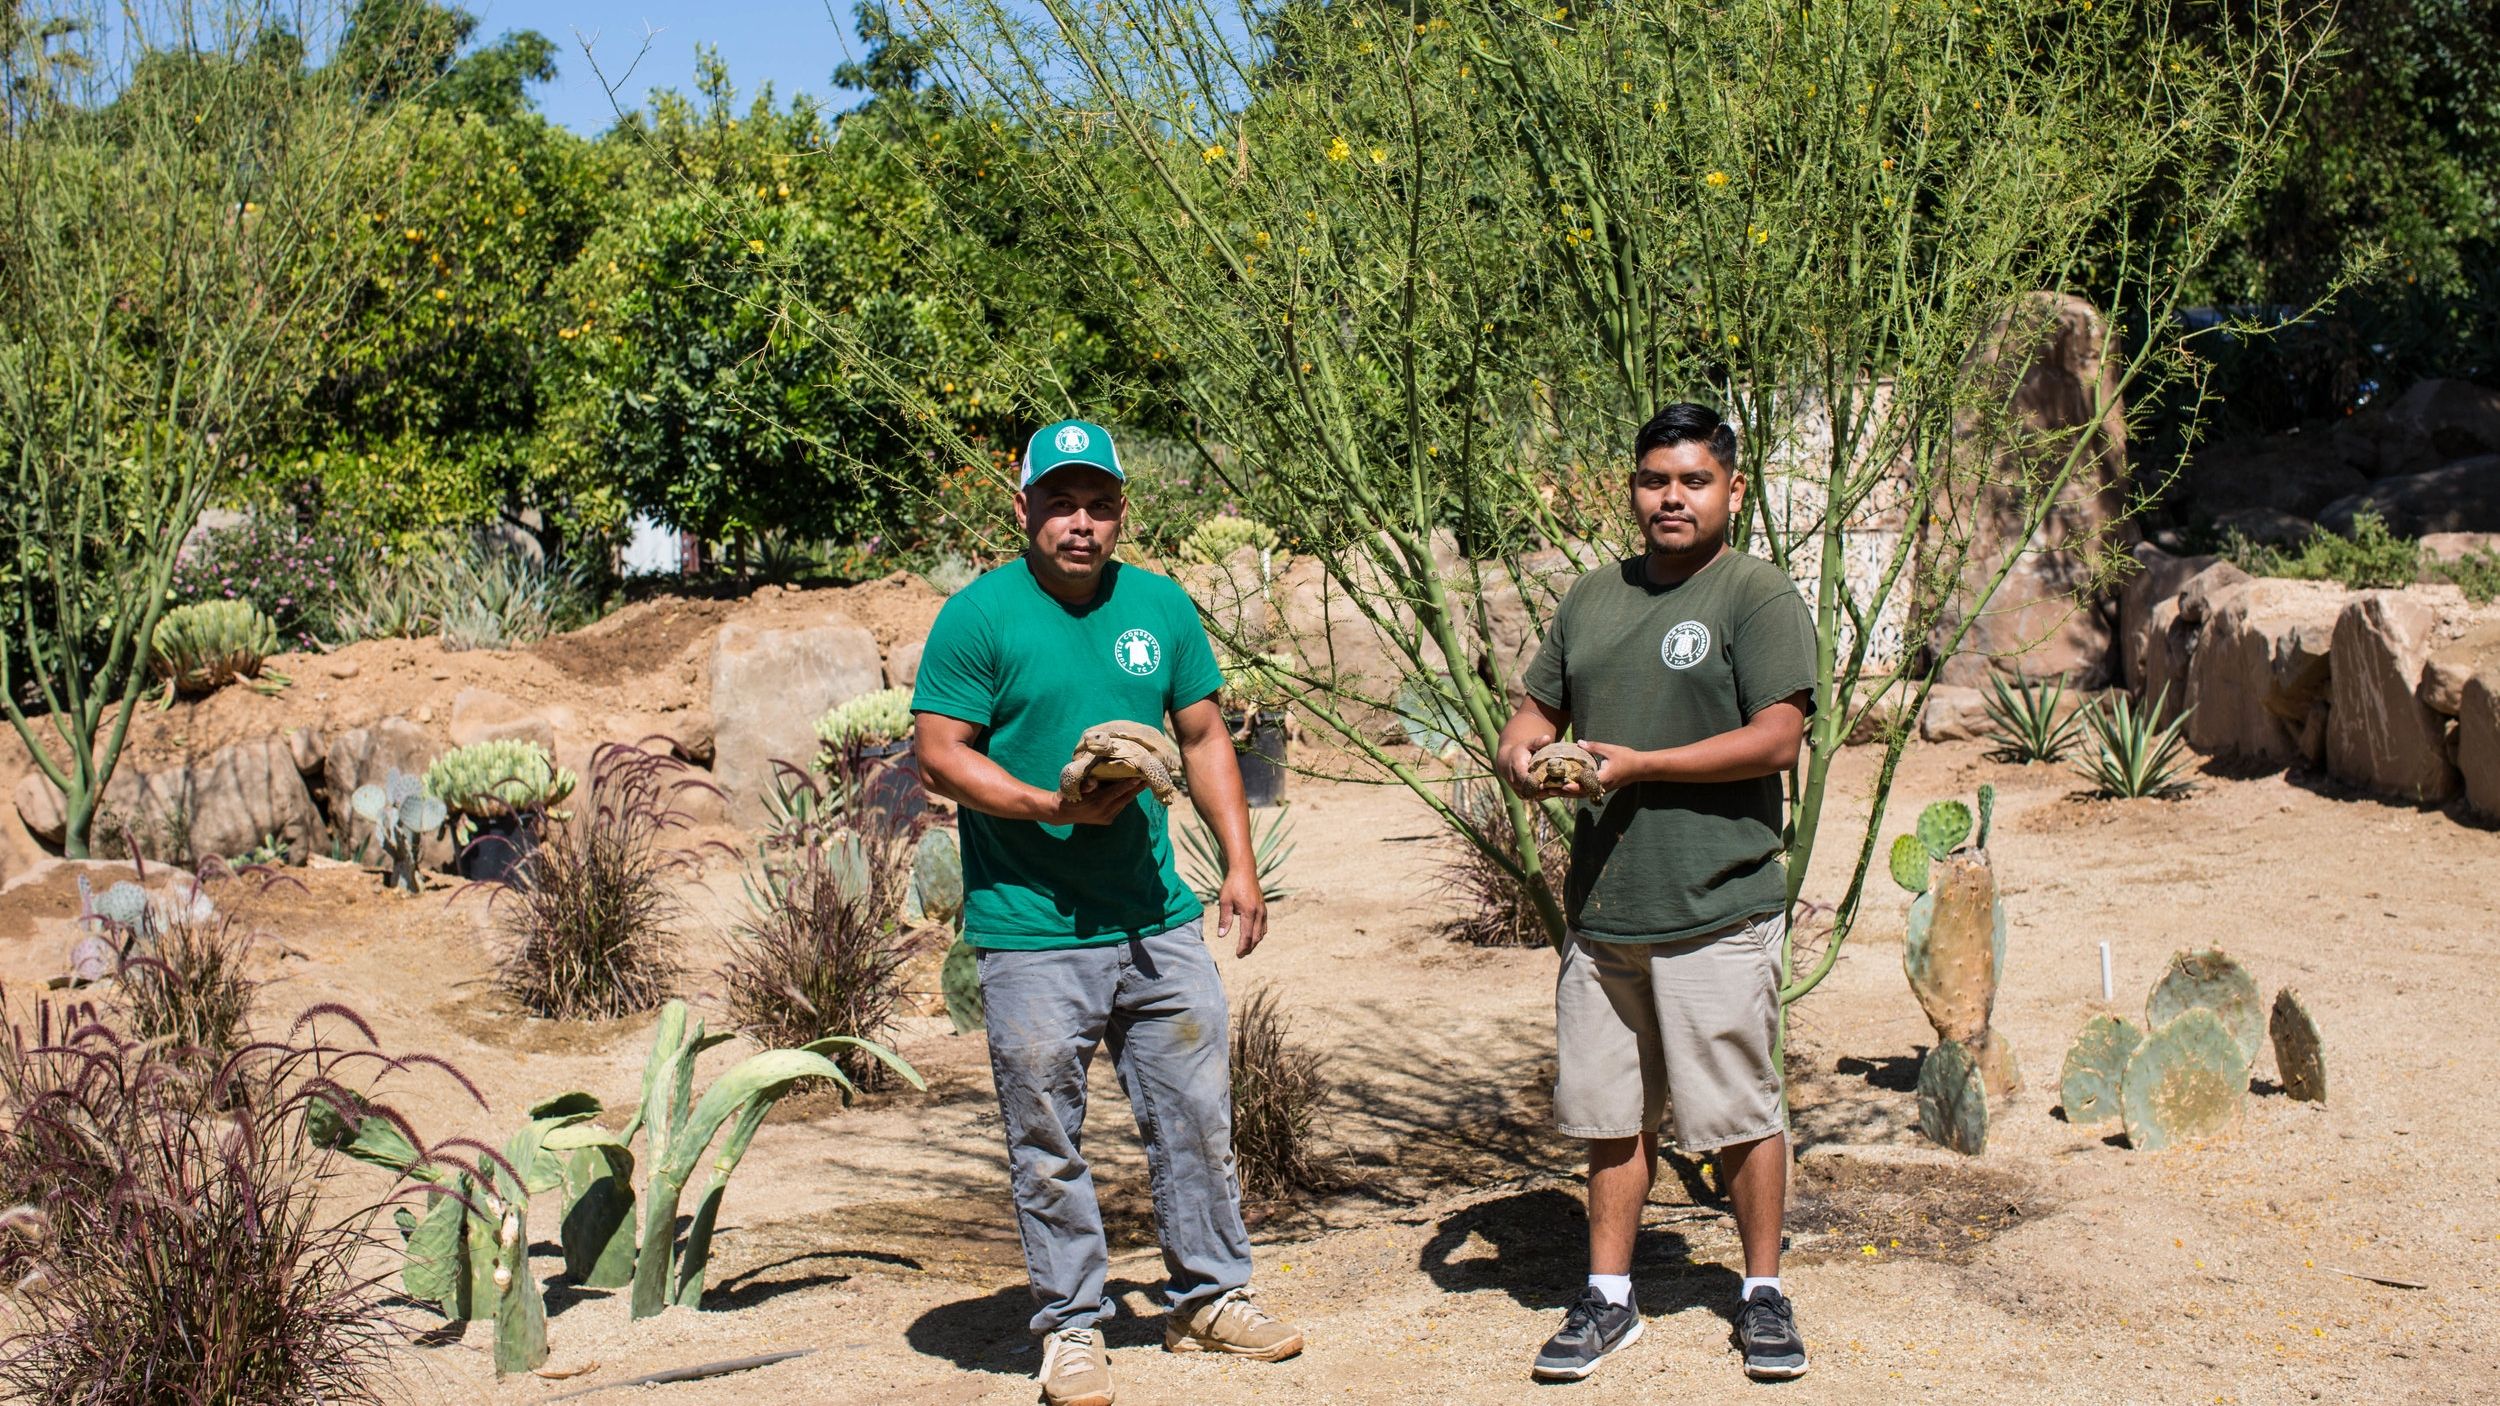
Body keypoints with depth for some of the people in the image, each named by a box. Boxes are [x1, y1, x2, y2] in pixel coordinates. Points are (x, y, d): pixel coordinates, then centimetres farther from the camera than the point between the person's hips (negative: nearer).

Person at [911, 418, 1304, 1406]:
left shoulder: (1161, 607, 8)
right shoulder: (980, 616, -7)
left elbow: (1204, 739, 14)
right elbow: (940, 756, -8)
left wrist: (1240, 863, 6)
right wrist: (1057, 807, -18)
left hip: (1158, 921, 4)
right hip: (1031, 932, -4)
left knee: (1198, 1118, 11)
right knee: (1048, 1145, 5)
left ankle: (1208, 1296, 28)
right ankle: (1069, 1325, 19)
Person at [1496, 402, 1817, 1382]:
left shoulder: (1758, 596, -5)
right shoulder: (1592, 599, 15)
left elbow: (1777, 739, -14)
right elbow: (1540, 708, 21)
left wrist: (1637, 766, -17)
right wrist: (1520, 752, -3)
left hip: (1717, 908, -5)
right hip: (1602, 908, 5)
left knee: (1739, 1113, 3)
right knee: (1611, 1113, 11)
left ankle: (1763, 1295, 19)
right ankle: (1608, 1297, 22)